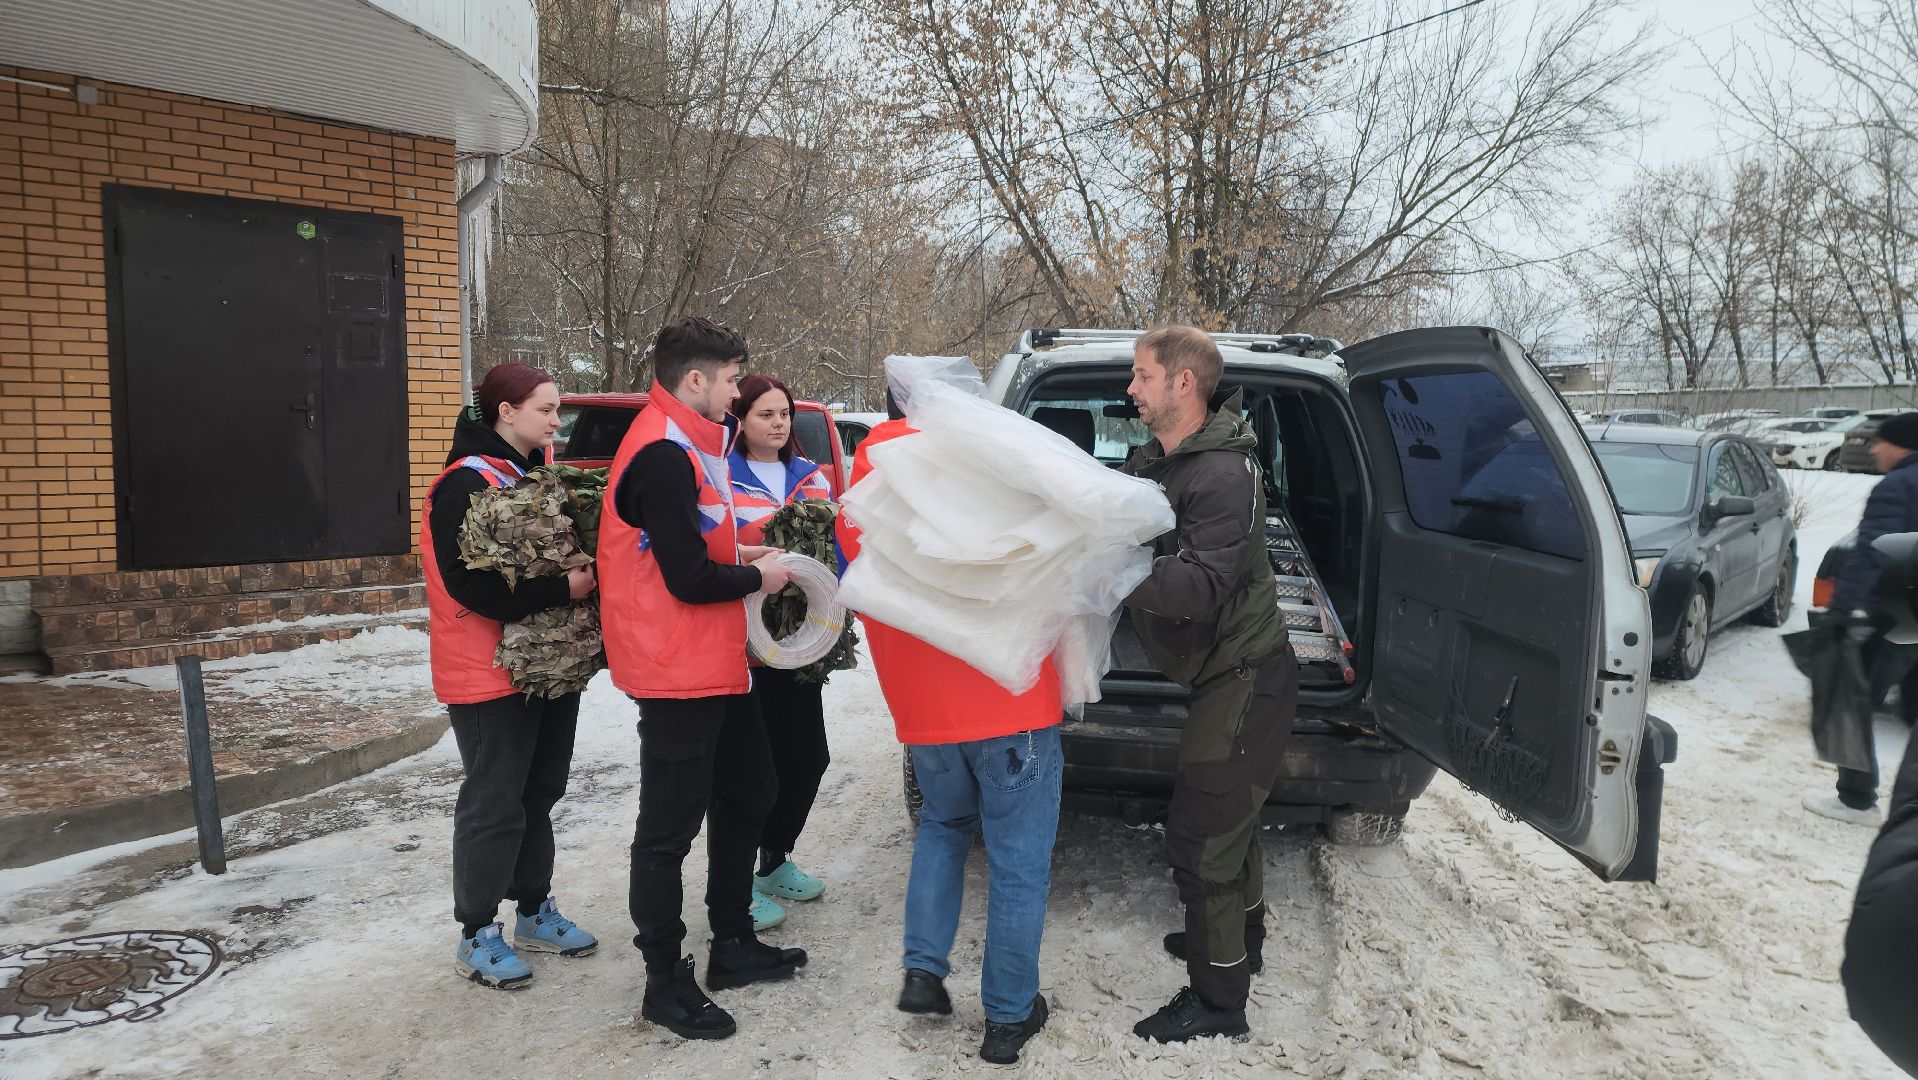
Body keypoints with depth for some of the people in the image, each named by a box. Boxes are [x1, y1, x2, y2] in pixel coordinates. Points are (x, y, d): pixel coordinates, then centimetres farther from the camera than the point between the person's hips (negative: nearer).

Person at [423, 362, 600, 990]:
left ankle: (535, 912, 31)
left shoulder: (539, 471, 11)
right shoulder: (467, 483, -16)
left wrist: (582, 573, -3)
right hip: (491, 672, -8)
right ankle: (477, 937, 16)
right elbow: (469, 581, -24)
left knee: (539, 791, 17)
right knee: (495, 802, 1)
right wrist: (560, 589, -26)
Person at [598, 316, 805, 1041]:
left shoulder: (687, 443, 11)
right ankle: (665, 984, 17)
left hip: (714, 665, 11)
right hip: (677, 672, -11)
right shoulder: (663, 455, -21)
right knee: (671, 829, 2)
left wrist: (740, 555, 3)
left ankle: (732, 945, 36)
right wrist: (758, 578, -8)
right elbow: (688, 579, -23)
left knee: (747, 794, 21)